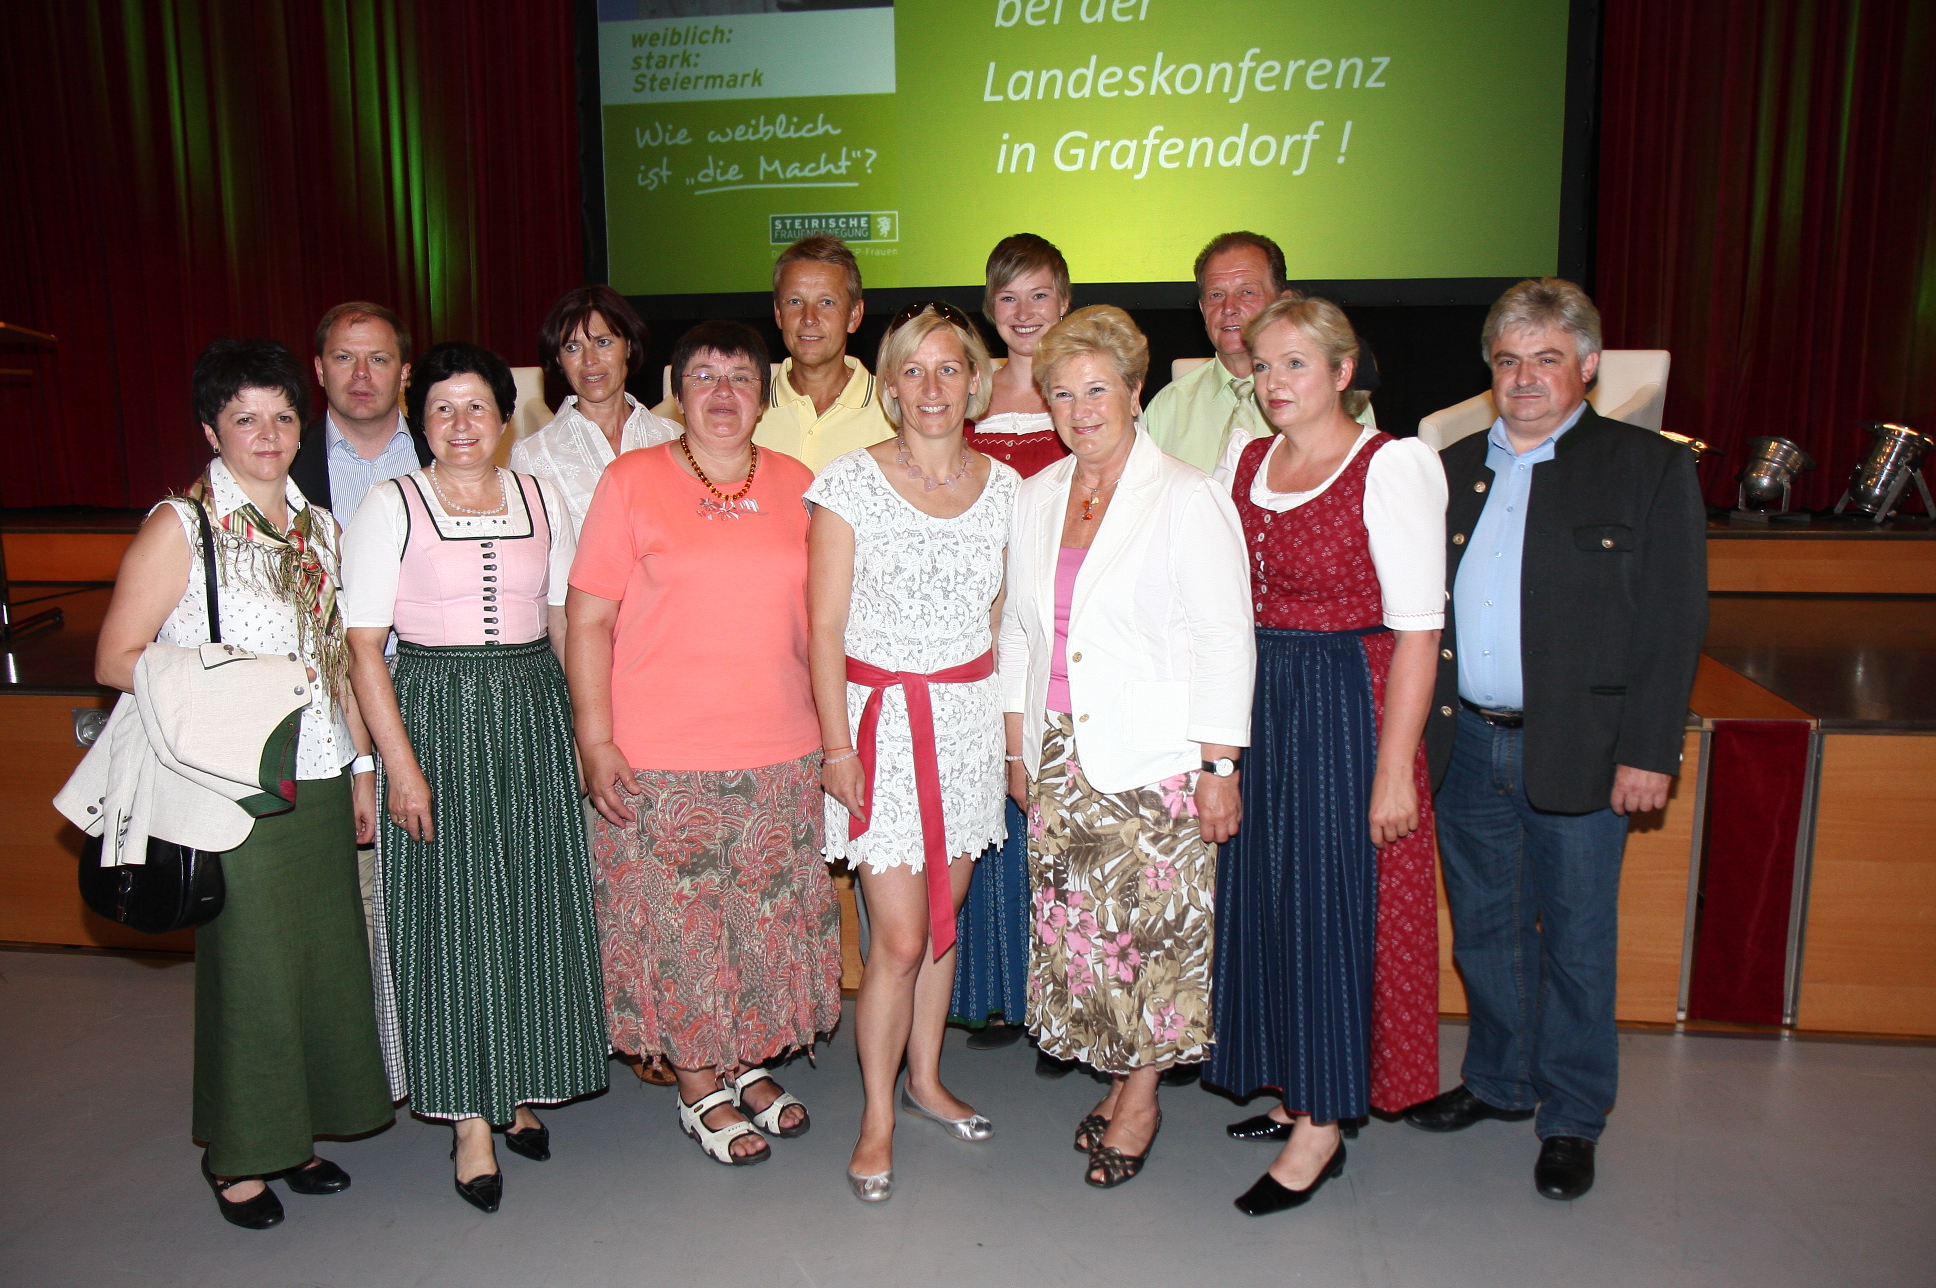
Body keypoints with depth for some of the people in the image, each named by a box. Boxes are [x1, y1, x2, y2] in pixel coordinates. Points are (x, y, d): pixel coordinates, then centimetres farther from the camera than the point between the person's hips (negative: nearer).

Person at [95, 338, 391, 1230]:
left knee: (323, 954, 11)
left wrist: (362, 765, 15)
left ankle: (292, 1135, 29)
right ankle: (238, 1154, 22)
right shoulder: (180, 526, -5)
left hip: (319, 780, 6)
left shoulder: (316, 526, 12)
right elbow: (115, 660, -8)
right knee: (247, 963, 2)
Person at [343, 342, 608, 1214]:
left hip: (533, 717, 3)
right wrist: (399, 764, -12)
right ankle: (471, 1119, 13)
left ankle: (521, 1091, 26)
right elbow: (363, 648, -6)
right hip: (434, 719, -3)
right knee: (450, 912, 1)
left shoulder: (540, 500, 8)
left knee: (536, 904, 8)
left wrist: (588, 727, 6)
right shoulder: (392, 506, -2)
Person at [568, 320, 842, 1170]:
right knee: (678, 922, 6)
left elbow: (820, 615, 14)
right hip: (661, 758, -3)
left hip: (781, 751, 4)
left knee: (770, 916, 13)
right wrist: (594, 740, -10)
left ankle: (751, 1064, 34)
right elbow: (588, 620, -4)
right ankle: (700, 1090, 25)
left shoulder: (796, 486, 8)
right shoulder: (631, 481, -2)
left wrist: (833, 731, 10)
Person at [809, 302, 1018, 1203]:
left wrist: (1016, 724, 8)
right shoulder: (850, 484, -6)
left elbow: (1007, 618, 12)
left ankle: (926, 1079, 33)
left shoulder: (1003, 487, 5)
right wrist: (837, 744, -10)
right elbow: (825, 626, -6)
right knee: (899, 939, -4)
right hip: (882, 718, -4)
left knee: (944, 915, 14)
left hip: (971, 718, 4)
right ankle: (878, 1118, 15)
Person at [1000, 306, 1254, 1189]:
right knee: (1075, 925, 8)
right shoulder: (1037, 497, 10)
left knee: (1150, 924, 1)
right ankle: (1117, 1077, 27)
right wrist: (1019, 749, 14)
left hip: (1154, 759, -5)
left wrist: (1219, 766, -11)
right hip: (1060, 756, 5)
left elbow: (1224, 639, -9)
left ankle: (1141, 1100, 19)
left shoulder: (1185, 498, -7)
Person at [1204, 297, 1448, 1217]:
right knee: (1262, 894, 12)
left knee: (1331, 903, 0)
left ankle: (1322, 1126, 14)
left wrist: (1394, 768, -18)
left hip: (1348, 705, -6)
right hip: (1255, 703, 7)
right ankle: (1296, 1090, 30)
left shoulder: (1391, 466, -10)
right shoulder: (1246, 463, 9)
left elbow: (1417, 629, -14)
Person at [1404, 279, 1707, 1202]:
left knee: (1575, 940, 8)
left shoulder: (1649, 469, -3)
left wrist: (1647, 751, -11)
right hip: (1466, 744, 4)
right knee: (1484, 928, 17)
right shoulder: (1451, 469, 9)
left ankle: (1571, 1117, 26)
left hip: (1578, 752, -4)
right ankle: (1498, 1083, 36)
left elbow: (1674, 622, -6)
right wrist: (1416, 728, 3)